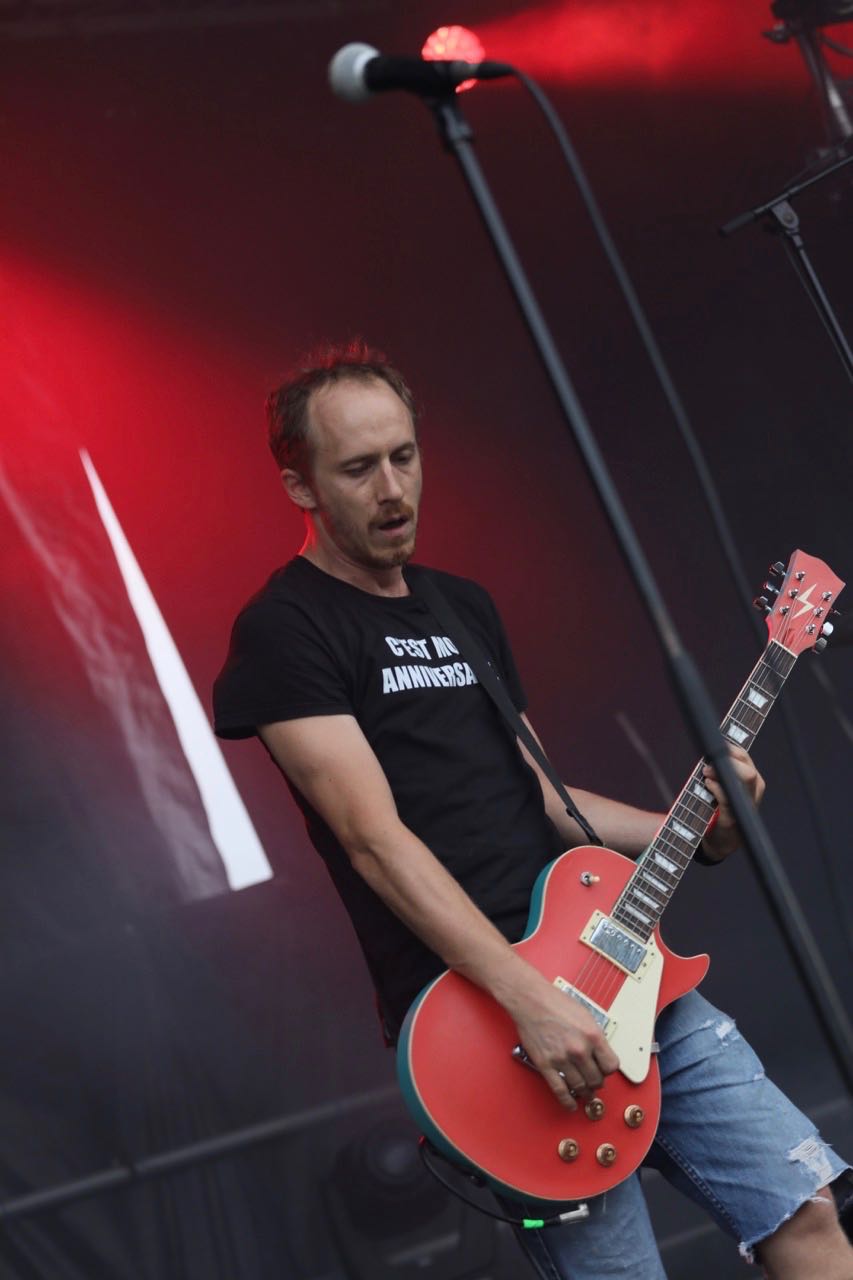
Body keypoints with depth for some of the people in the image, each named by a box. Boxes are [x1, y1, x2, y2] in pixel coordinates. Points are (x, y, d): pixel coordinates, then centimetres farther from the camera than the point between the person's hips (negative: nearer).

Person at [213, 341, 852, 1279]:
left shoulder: (466, 607, 18)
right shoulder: (284, 631, -6)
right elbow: (375, 839, -15)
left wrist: (697, 831, 7)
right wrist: (530, 999, -23)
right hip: (474, 1006, -7)